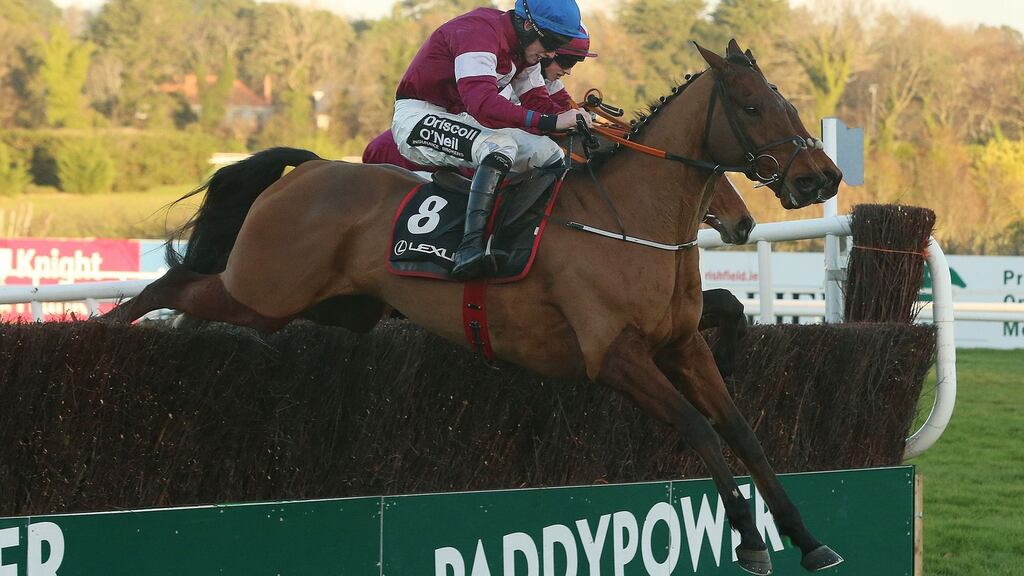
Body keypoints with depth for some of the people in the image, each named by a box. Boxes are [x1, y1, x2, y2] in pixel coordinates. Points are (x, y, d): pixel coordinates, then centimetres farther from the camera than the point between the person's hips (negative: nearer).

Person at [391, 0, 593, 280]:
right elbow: (483, 104, -39)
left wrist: (574, 120, -15)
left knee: (550, 154, -3)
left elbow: (537, 101, 5)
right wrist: (551, 122, -44)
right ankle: (469, 248, -42)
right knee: (501, 146, -34)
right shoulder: (479, 34, -26)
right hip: (417, 117, -10)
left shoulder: (524, 47, 5)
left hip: (462, 120, 10)